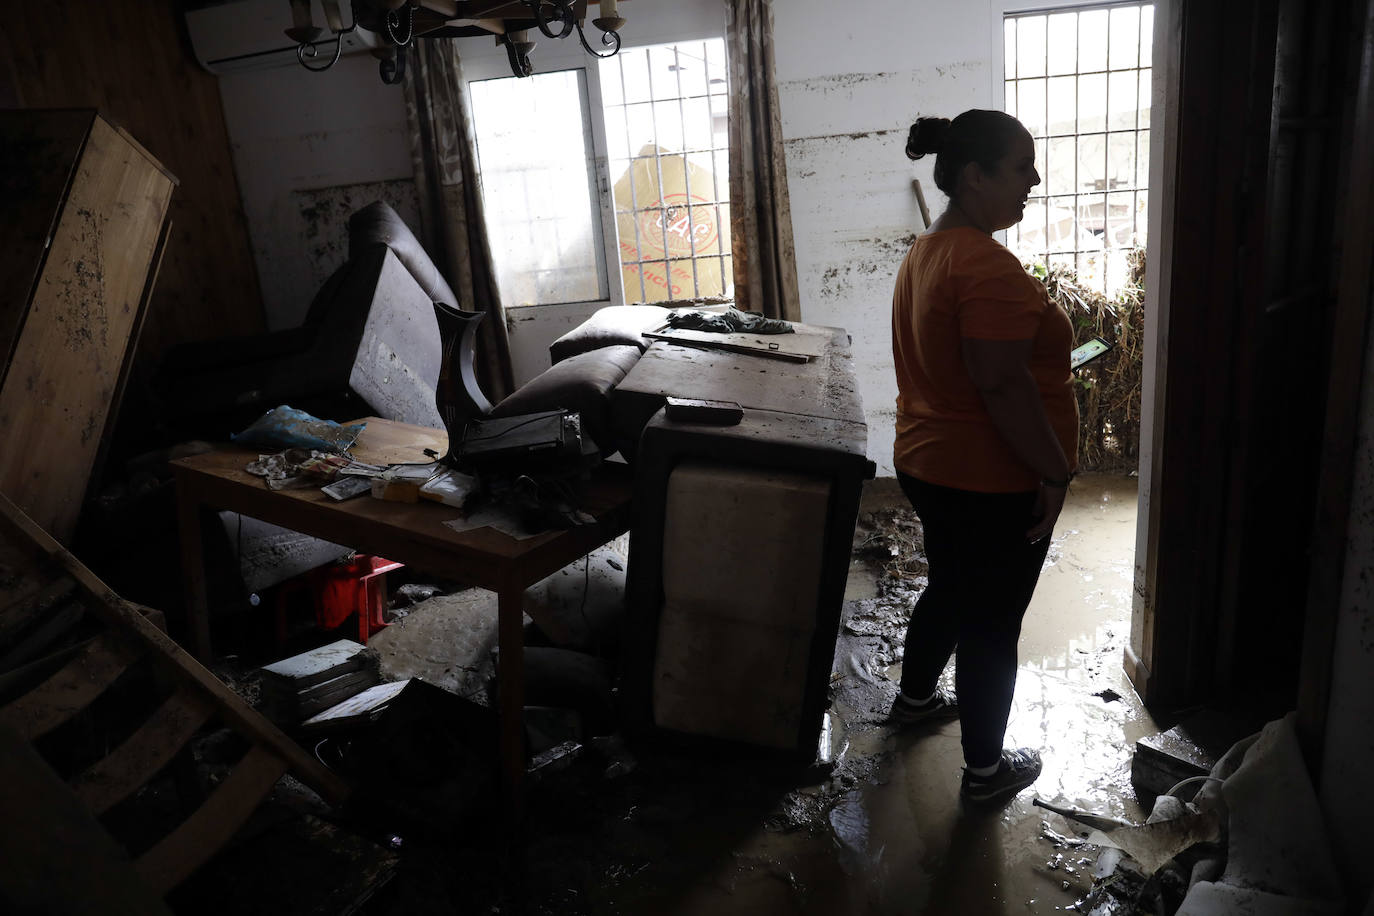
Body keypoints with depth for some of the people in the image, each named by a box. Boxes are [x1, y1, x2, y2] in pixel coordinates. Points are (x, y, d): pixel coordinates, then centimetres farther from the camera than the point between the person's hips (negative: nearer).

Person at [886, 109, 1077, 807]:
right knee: (992, 626, 6)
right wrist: (1053, 472, -18)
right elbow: (1002, 384, -27)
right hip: (991, 482, -9)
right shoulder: (986, 266, -24)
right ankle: (985, 770, 23)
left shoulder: (925, 252, 8)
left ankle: (915, 697, 47)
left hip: (927, 463, 10)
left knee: (950, 590, 27)